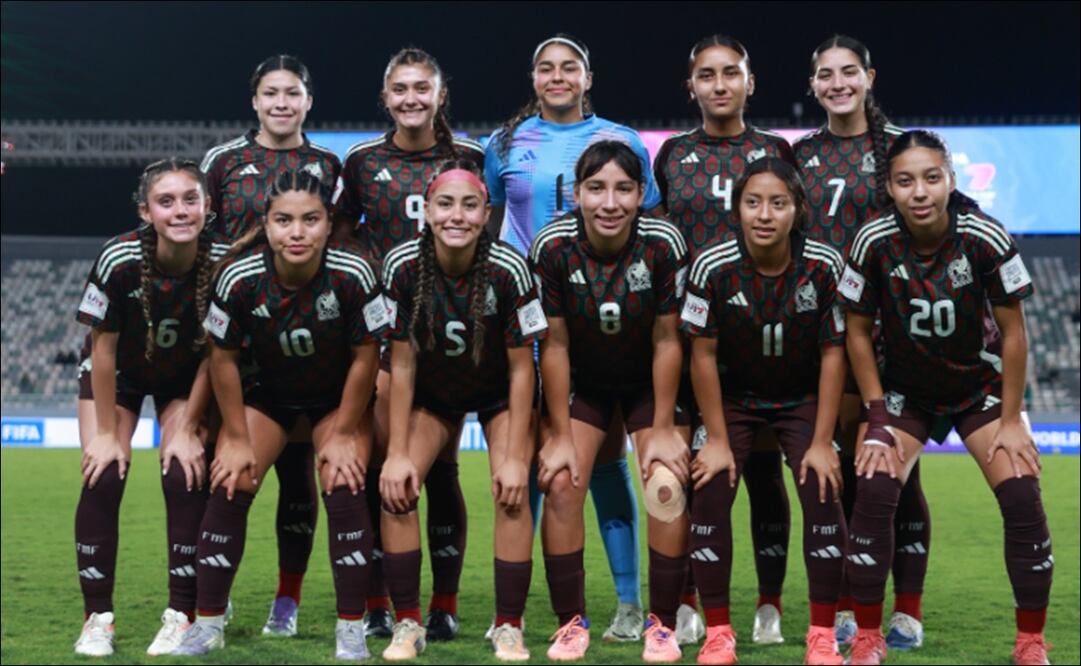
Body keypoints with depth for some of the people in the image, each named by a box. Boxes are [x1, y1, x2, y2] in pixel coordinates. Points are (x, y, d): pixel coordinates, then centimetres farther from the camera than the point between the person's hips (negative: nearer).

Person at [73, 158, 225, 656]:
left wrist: (188, 427, -12)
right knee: (103, 477, -12)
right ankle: (97, 618, -3)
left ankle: (182, 616, -5)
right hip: (118, 372, -1)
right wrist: (105, 431, -14)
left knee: (186, 477, -13)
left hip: (186, 377, 1)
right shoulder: (118, 261, -32)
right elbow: (103, 348, -20)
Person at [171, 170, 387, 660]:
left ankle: (351, 629, -4)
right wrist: (237, 439, -9)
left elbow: (365, 357, -17)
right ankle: (208, 624, 4)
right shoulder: (240, 277, -28)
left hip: (340, 395, -1)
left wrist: (342, 434, -13)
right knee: (229, 486, -8)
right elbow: (223, 358, -13)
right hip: (267, 391, 1)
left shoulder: (352, 275, -31)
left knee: (345, 489, -16)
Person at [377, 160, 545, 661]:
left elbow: (521, 369, -19)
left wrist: (515, 458, -19)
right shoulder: (402, 266, -24)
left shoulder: (508, 269, -29)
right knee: (395, 487, -14)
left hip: (498, 395, -2)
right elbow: (402, 364, -15)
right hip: (431, 394, 2)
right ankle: (408, 624, -1)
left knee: (512, 493, -19)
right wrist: (397, 453, -15)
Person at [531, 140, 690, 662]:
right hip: (581, 380, 1)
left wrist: (663, 429, -12)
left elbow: (667, 341, -17)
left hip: (650, 382, 0)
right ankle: (571, 622, 2)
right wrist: (560, 435, -12)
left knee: (667, 487, -14)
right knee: (560, 483, -14)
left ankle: (662, 624, 2)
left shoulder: (664, 243, -25)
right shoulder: (552, 247, -24)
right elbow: (554, 344, -15)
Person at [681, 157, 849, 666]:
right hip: (734, 397, 0)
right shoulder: (712, 267, -22)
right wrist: (718, 440, -12)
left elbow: (833, 352, -13)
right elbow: (703, 354, -14)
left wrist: (821, 443, -13)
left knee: (823, 494, -15)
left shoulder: (825, 265, -20)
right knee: (710, 493, -14)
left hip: (804, 398, 0)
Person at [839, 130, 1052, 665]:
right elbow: (858, 331, -8)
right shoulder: (873, 242, -20)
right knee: (873, 492, -19)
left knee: (1022, 499, -14)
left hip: (979, 385, 0)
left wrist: (1011, 419, -11)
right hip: (904, 390, 0)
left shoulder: (985, 238, -22)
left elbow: (1013, 331, -12)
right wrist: (877, 416, -11)